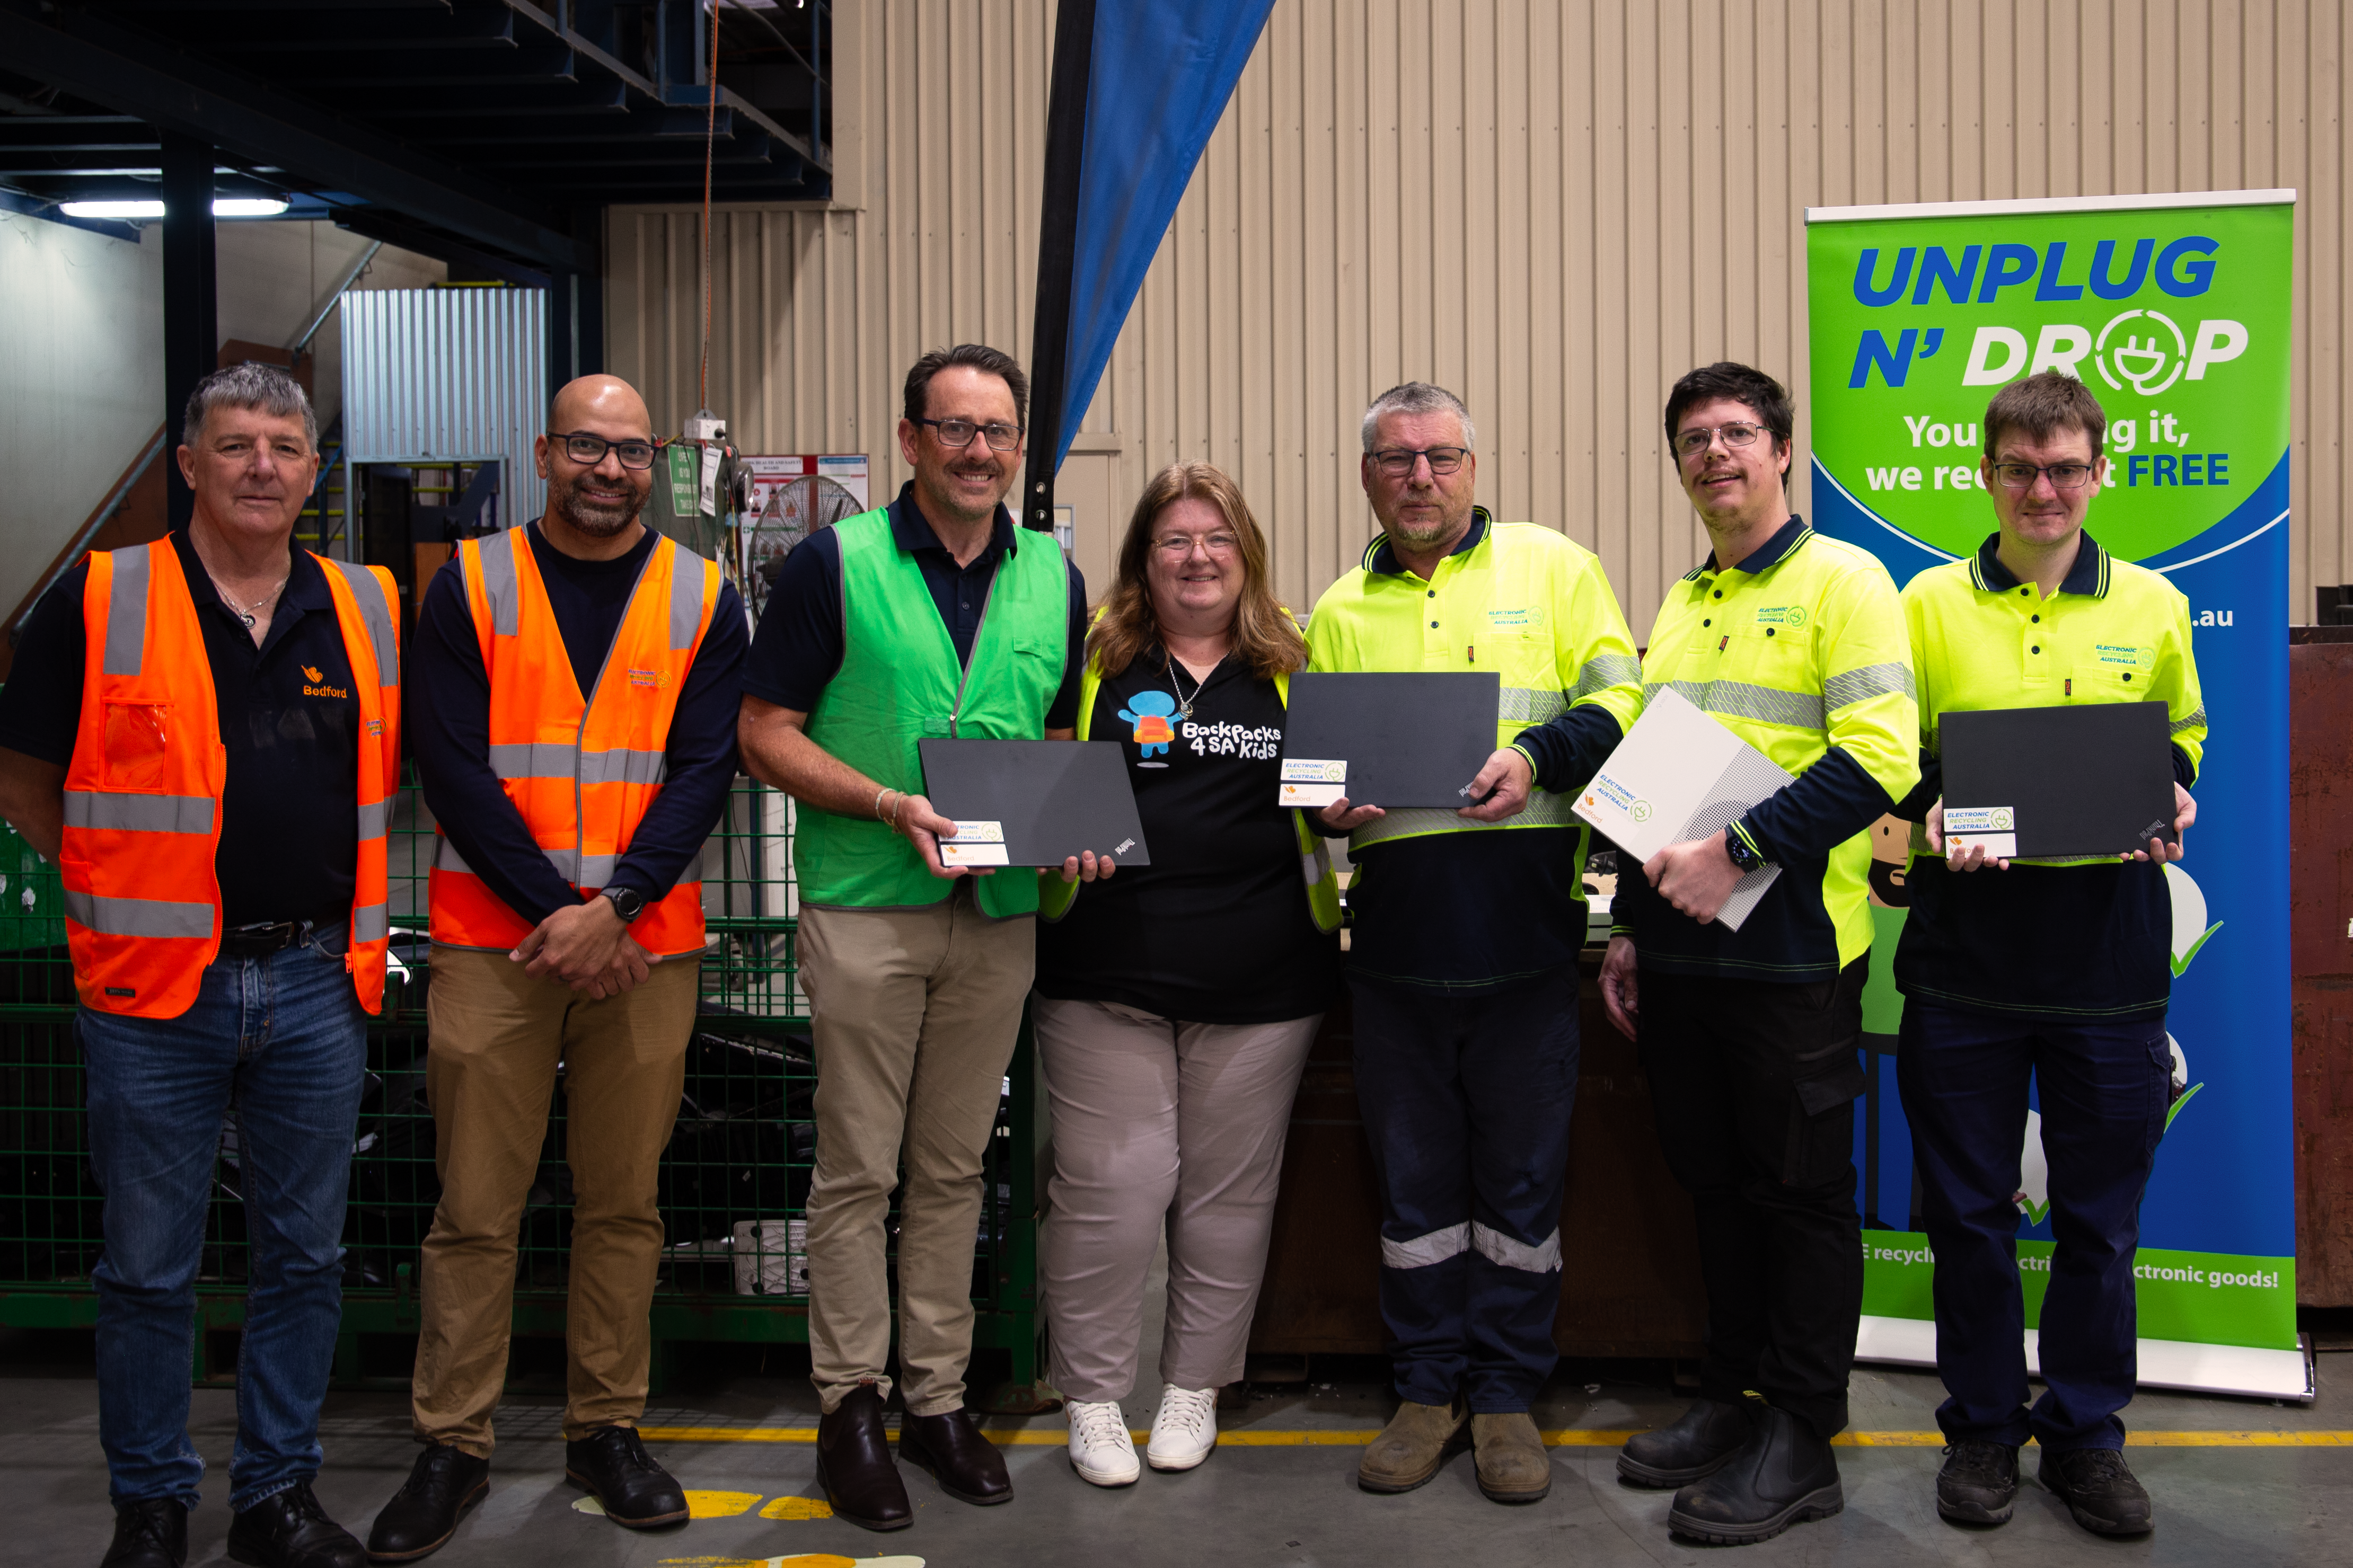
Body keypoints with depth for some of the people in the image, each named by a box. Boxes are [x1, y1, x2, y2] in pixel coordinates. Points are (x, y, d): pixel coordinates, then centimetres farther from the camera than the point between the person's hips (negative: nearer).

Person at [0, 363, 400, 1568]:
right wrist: (123, 888, 3)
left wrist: (349, 904, 11)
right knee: (148, 1269, 7)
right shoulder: (100, 601, -1)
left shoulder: (368, 612, 7)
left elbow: (393, 775, 19)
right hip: (155, 989, -3)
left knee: (305, 1259, 11)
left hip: (319, 984, 3)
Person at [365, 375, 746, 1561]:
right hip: (493, 941, -1)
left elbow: (704, 771, -1)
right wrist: (558, 914, -11)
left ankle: (607, 1430, 20)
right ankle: (451, 1448, 14)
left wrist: (615, 908, -13)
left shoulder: (702, 601, 6)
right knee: (474, 1208, 2)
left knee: (624, 1202, 8)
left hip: (643, 945, 1)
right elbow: (452, 766, -3)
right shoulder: (470, 587, 4)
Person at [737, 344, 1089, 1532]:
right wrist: (891, 805, -18)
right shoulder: (835, 564, -4)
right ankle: (851, 1404, 15)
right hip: (865, 902, -4)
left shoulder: (1054, 580, 9)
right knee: (859, 1170, 3)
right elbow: (767, 733, -5)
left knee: (953, 1168, 12)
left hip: (999, 908, 4)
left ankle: (938, 1397, 23)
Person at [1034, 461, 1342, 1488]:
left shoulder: (1295, 667, 11)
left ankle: (1195, 1386, 27)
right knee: (1110, 1187, -1)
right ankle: (1093, 1395, 16)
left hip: (1261, 980, 2)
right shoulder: (1094, 663, 7)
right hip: (1108, 974, -1)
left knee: (1229, 1188, 10)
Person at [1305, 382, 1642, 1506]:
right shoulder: (1338, 614, 13)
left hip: (1525, 936, -2)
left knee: (1522, 1176, 6)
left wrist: (1538, 757, -17)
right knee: (1414, 1178, 10)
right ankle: (1428, 1388, 24)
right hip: (1396, 940, 2)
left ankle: (1506, 1392, 20)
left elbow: (1622, 702, 0)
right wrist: (1330, 807, -6)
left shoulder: (1553, 568, 5)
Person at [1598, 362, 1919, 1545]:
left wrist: (1737, 852, -21)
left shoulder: (1841, 580, -6)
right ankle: (1734, 1396, 28)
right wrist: (1628, 926, 15)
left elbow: (1880, 757, -17)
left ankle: (1800, 1440, 13)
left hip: (1790, 947, -7)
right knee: (1715, 1181, 14)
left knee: (1799, 1189, 3)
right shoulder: (1679, 607, 16)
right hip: (1680, 948, 7)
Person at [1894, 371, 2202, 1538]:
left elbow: (2182, 747, 17)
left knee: (2099, 1215, 8)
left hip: (2109, 949, 1)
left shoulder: (2153, 605, 8)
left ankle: (2085, 1430, 25)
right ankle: (1983, 1426, 23)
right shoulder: (1929, 602, 4)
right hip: (1966, 950, -1)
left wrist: (2168, 809, -4)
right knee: (1968, 1208, 7)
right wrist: (1931, 814, -13)